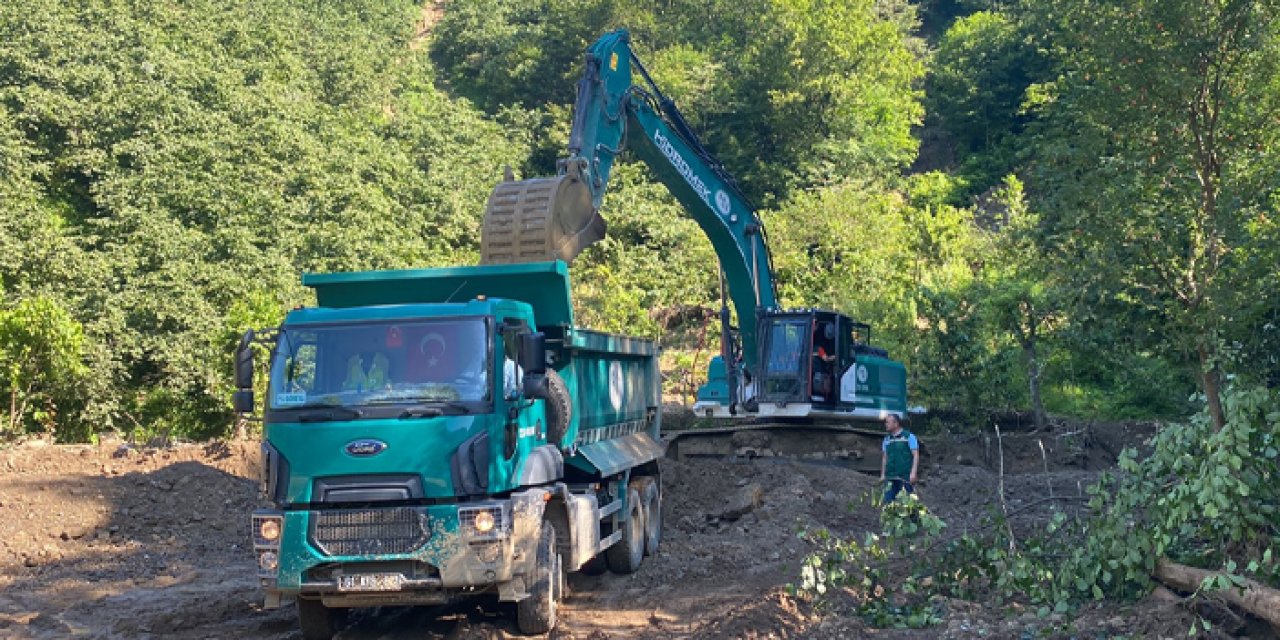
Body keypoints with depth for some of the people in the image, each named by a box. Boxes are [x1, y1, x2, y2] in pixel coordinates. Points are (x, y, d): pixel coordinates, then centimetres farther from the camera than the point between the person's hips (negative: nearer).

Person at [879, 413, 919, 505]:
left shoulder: (909, 436, -3)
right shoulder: (887, 439, 13)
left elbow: (916, 455, -6)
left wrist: (913, 473, -14)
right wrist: (882, 474, 13)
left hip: (906, 477, -5)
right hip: (890, 477, 5)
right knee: (888, 502, 4)